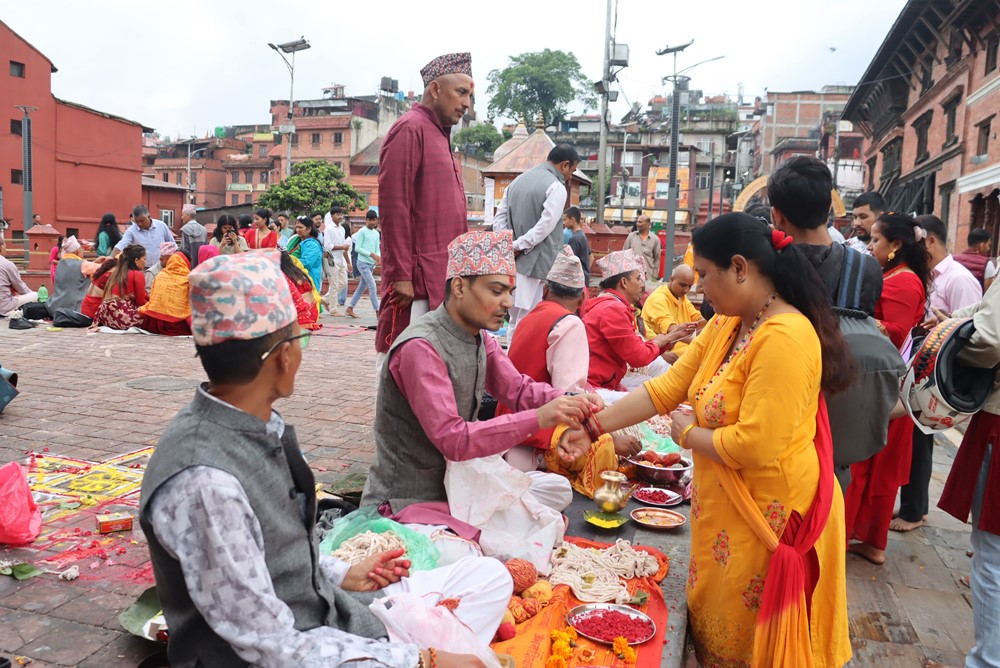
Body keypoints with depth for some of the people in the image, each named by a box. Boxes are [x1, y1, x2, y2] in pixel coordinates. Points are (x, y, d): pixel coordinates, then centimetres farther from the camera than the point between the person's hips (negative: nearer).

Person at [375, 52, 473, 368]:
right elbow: (393, 205, -16)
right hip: (418, 276, -9)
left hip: (443, 276, 9)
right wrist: (401, 275, -19)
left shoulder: (439, 134, 19)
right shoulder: (410, 129, -9)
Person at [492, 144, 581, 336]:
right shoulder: (556, 187, -8)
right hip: (539, 266, -7)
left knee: (515, 321, 14)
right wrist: (518, 247, -11)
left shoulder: (517, 181, 15)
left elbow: (499, 220, 12)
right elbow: (545, 227, -17)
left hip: (513, 264, 7)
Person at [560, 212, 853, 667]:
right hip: (726, 513, 8)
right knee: (713, 631, 22)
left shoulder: (785, 338, -23)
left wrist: (688, 434, -11)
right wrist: (594, 426, 0)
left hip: (768, 521, -8)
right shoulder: (726, 325, 6)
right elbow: (665, 389, 5)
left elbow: (754, 444, -27)